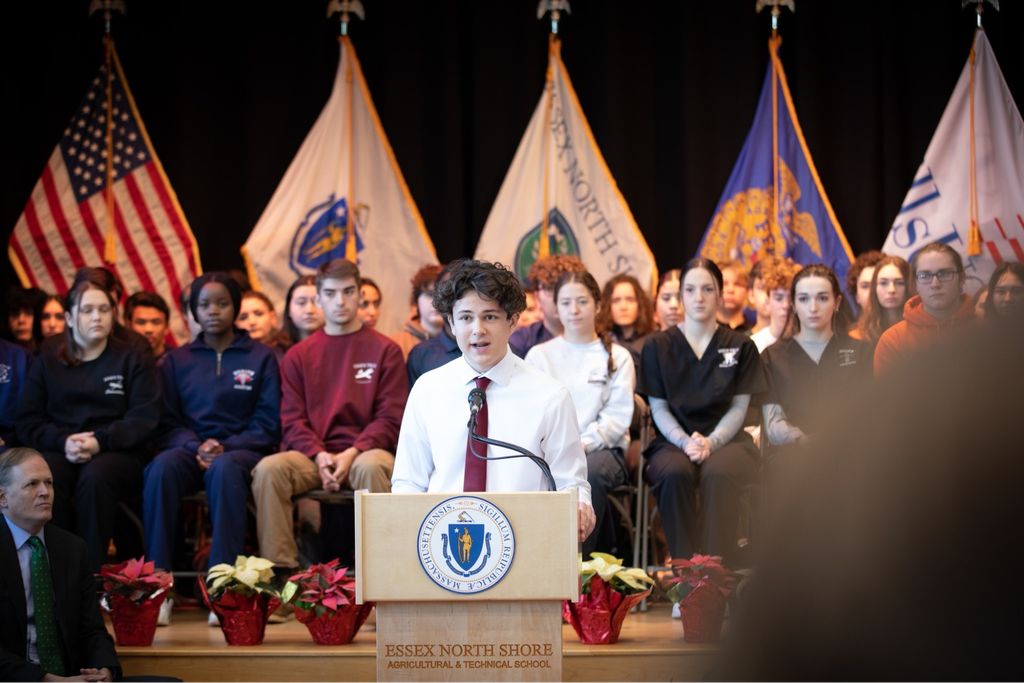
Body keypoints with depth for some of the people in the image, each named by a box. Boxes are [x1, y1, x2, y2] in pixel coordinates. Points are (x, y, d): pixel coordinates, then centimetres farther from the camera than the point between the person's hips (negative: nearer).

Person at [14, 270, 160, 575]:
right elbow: (28, 422, 9)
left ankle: (92, 572, -33)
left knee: (95, 477, -37)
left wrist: (100, 441, -16)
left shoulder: (132, 361, 14)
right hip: (60, 451, 1)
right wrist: (63, 441, -12)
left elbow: (144, 419, 1)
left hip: (115, 453, -1)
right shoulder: (46, 365, 20)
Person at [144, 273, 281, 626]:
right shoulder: (177, 361, 18)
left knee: (225, 468, -39)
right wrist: (196, 446, -10)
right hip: (190, 450, 2)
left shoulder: (261, 358, 11)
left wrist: (224, 447, -11)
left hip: (240, 450, -2)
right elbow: (167, 424, 11)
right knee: (162, 468, -34)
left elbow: (268, 425, 5)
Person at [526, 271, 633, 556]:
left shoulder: (618, 357, 13)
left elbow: (617, 417, 3)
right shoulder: (539, 355, 18)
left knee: (588, 470, -38)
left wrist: (582, 444, -15)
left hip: (602, 449, -1)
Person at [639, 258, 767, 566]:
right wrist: (684, 441, -14)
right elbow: (658, 408, 6)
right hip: (673, 440, 1)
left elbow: (739, 407, 5)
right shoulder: (657, 346, 10)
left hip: (727, 438, 0)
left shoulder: (740, 346, 10)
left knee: (718, 473, -37)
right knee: (674, 472, -36)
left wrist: (711, 442, -14)